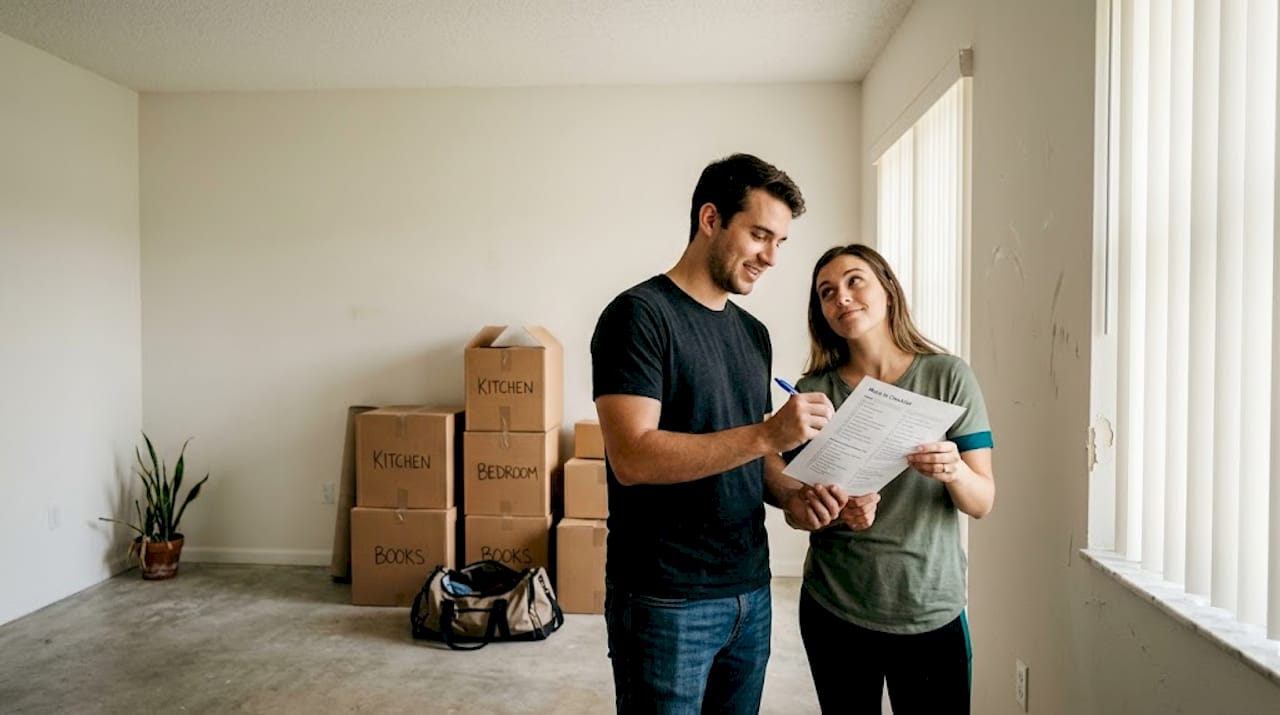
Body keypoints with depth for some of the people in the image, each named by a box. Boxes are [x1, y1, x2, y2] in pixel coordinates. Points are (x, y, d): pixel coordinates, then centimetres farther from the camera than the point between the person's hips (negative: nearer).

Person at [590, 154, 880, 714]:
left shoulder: (753, 333, 11)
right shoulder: (640, 314, -12)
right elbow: (632, 458, -22)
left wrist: (790, 495, -4)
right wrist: (767, 433, -26)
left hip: (751, 592, 7)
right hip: (666, 602, -7)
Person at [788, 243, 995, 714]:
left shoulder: (948, 376, -5)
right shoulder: (814, 390, -2)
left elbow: (982, 502, -4)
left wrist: (954, 471, -26)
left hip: (930, 610, -1)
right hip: (834, 608, 1)